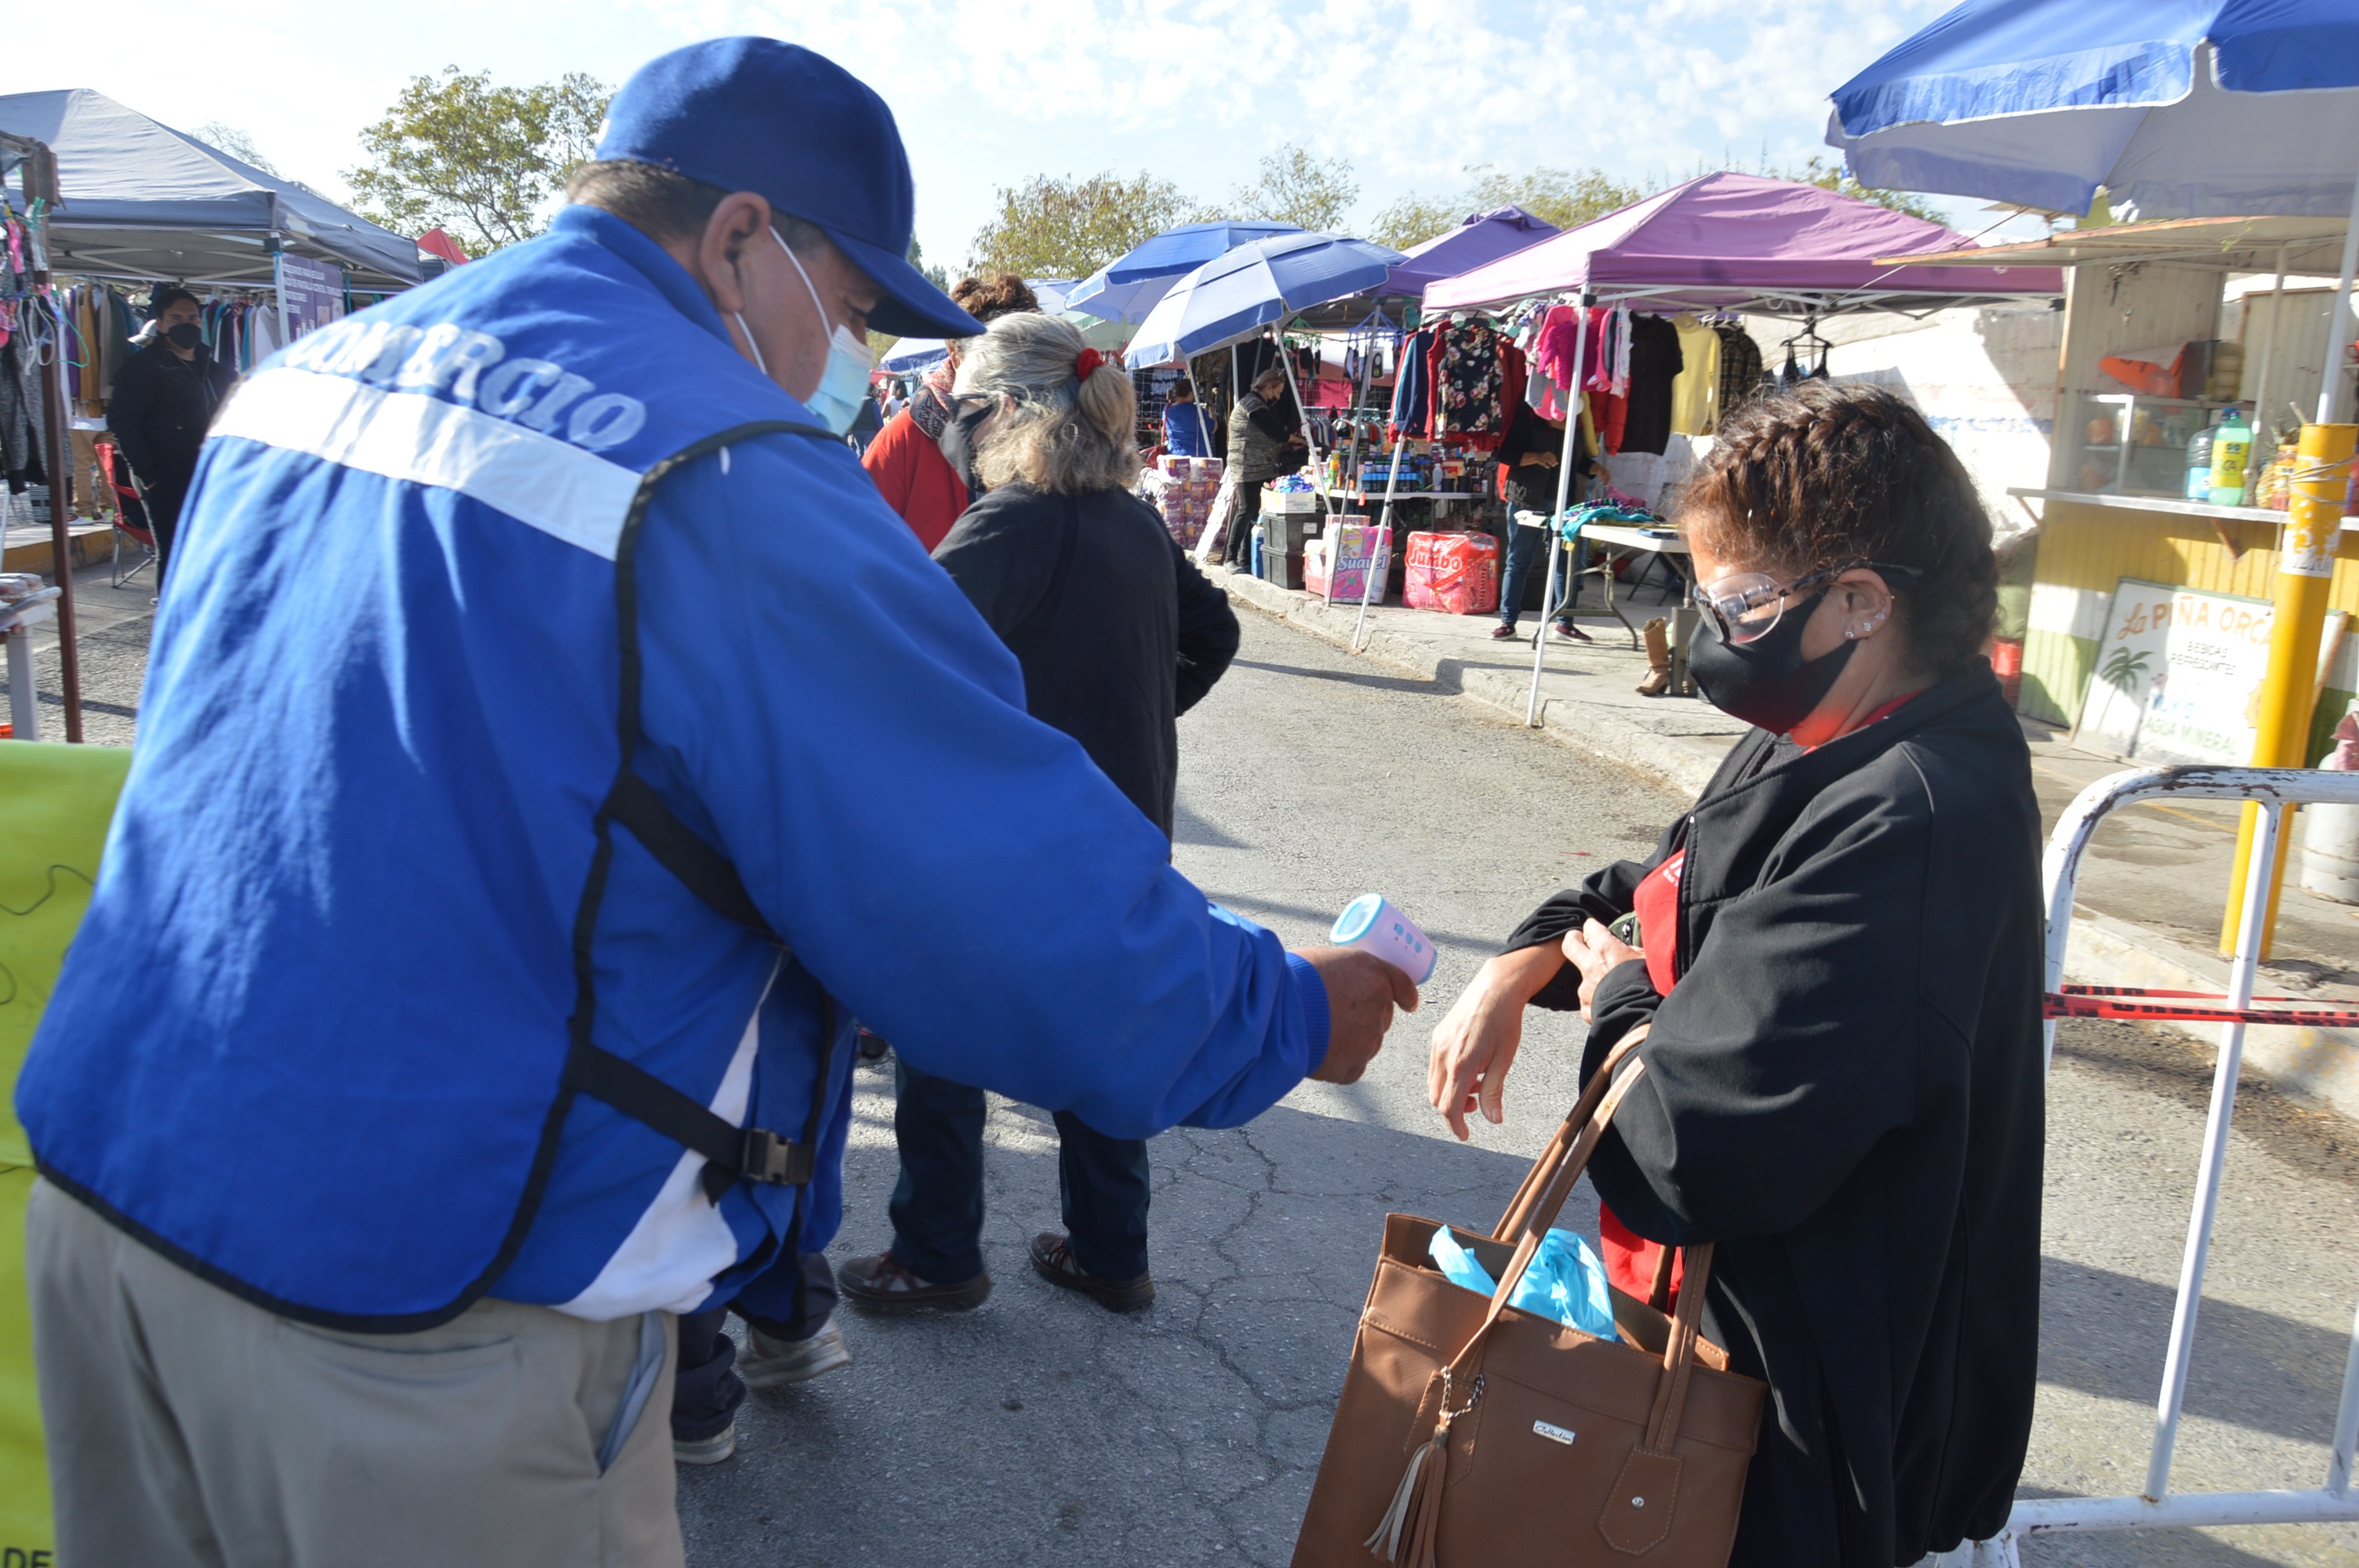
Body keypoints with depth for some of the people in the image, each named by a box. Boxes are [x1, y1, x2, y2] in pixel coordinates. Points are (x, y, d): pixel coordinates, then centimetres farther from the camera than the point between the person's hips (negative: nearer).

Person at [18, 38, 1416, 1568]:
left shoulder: (298, 376, 8)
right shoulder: (724, 478, -18)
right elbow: (1032, 910, -18)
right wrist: (1289, 1014, -1)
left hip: (99, 1187, 9)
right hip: (412, 1308, -8)